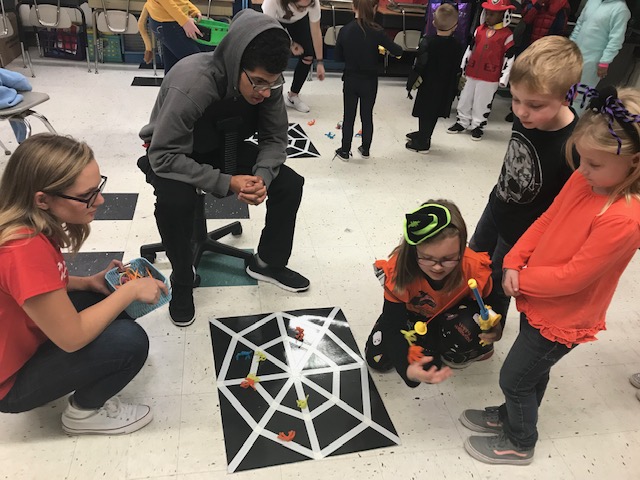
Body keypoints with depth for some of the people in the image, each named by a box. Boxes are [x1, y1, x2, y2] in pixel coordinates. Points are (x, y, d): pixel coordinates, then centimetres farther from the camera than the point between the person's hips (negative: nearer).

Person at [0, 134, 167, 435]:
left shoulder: (29, 223, -11)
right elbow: (72, 337, -29)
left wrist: (91, 282, -5)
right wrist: (131, 290, -20)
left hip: (27, 336, 8)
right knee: (129, 341, -19)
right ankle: (84, 413, 7)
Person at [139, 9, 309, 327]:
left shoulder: (267, 84, -21)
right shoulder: (191, 84, -37)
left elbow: (275, 139, -10)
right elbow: (163, 156, -35)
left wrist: (262, 176, -30)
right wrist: (225, 182, -39)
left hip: (224, 148, 5)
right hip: (172, 155, -4)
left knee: (290, 183, -11)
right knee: (174, 201, -36)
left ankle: (268, 263, 11)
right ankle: (182, 282, -8)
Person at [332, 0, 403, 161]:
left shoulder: (344, 30, -9)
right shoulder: (376, 31, -16)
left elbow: (338, 56, -1)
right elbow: (397, 51, -10)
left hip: (350, 80, 1)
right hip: (369, 81, -1)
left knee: (348, 117, 12)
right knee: (367, 116, 14)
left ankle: (345, 151, 19)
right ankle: (365, 150, 27)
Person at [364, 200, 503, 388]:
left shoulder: (475, 268, -35)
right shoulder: (398, 269, -37)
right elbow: (392, 326, -35)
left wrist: (493, 329, -41)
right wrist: (406, 368, -54)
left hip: (453, 312, -1)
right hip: (415, 314, 1)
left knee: (469, 329, -36)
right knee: (377, 359, -12)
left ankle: (454, 357, 1)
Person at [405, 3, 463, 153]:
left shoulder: (427, 42, -16)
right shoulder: (457, 46, -4)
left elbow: (419, 66, -16)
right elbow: (457, 70, 2)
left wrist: (411, 83, -6)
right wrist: (454, 88, 13)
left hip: (428, 86, -4)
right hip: (446, 88, 5)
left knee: (425, 114, 6)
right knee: (434, 114, 19)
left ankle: (422, 143, 14)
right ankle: (423, 135, 38)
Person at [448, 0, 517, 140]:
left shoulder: (507, 34, -9)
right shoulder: (479, 29, 5)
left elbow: (509, 57, -7)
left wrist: (504, 77, -9)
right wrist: (462, 67, 16)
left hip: (490, 77, -5)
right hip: (472, 73, 5)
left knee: (482, 103, 5)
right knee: (465, 100, 13)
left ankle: (477, 126, 21)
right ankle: (462, 122, 30)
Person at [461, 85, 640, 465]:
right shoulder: (584, 180, -7)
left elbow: (572, 276, -27)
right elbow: (546, 221, 2)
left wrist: (523, 280, -14)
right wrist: (514, 263, -9)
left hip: (562, 319, -7)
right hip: (538, 302, 7)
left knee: (514, 378, 10)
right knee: (533, 372, 27)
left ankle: (520, 444, 35)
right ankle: (510, 415, 51)